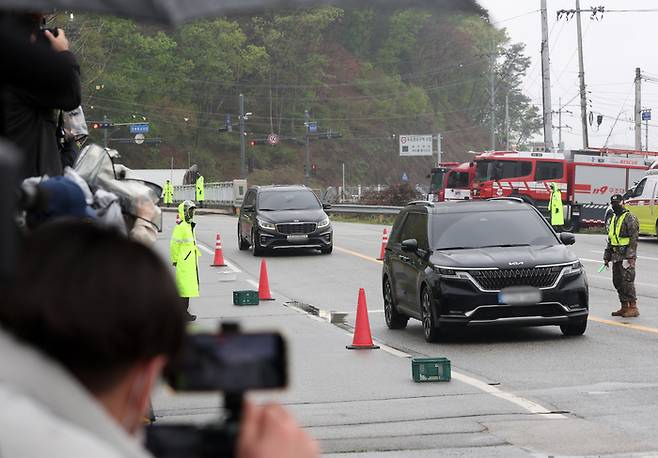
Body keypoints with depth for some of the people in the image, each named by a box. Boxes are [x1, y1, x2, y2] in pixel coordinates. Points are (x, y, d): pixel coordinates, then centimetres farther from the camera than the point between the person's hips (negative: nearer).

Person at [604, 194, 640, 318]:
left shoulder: (630, 218, -9)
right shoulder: (614, 219, 19)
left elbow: (634, 238, -15)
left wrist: (630, 256, -22)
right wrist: (607, 256, 21)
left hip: (626, 256, -9)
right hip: (616, 256, 9)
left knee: (627, 281, -11)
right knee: (617, 282, 9)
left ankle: (633, 307, -9)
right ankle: (624, 307, 15)